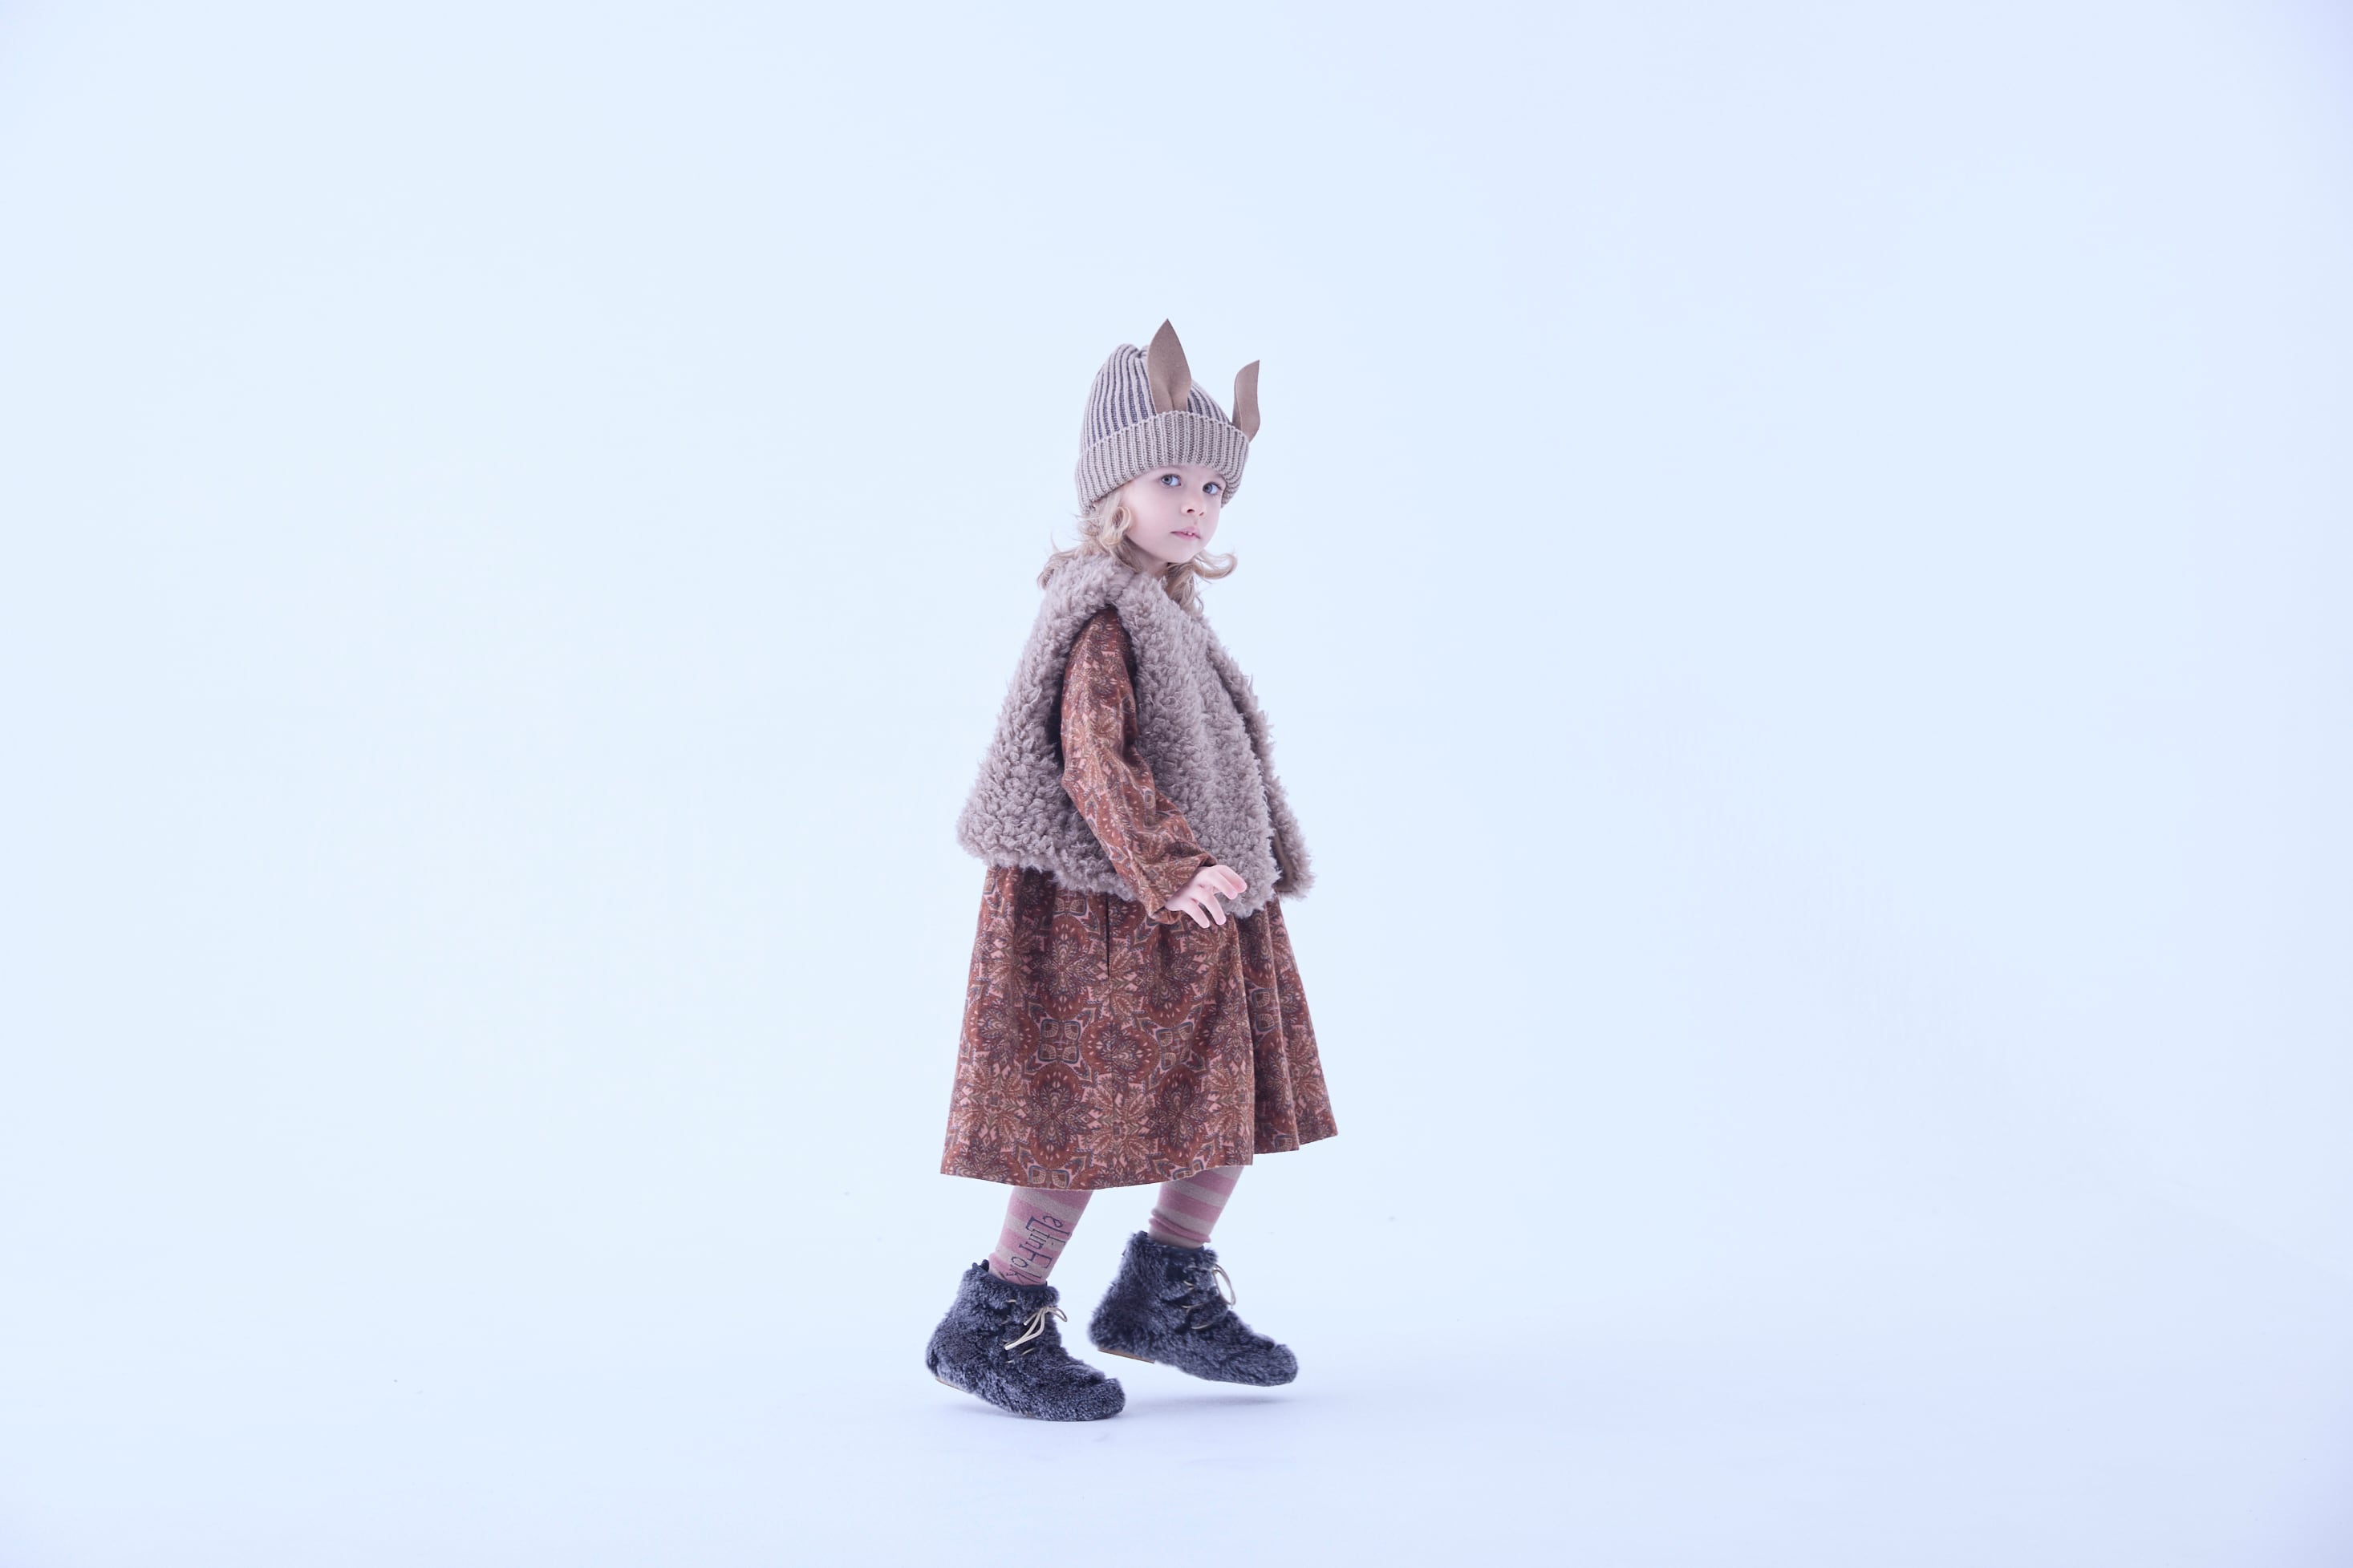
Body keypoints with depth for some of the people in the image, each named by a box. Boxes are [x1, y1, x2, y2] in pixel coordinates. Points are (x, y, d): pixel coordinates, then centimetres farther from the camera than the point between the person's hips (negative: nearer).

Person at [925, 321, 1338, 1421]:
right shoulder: (1101, 611, -14)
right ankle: (992, 1326, 9)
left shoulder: (1168, 612, 17)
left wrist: (1224, 871, 23)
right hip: (1104, 915, -10)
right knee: (1092, 1123, -5)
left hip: (1191, 915, 10)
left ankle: (1165, 1297, 28)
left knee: (1231, 1101, 13)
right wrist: (1167, 872, -35)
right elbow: (1093, 757, -27)